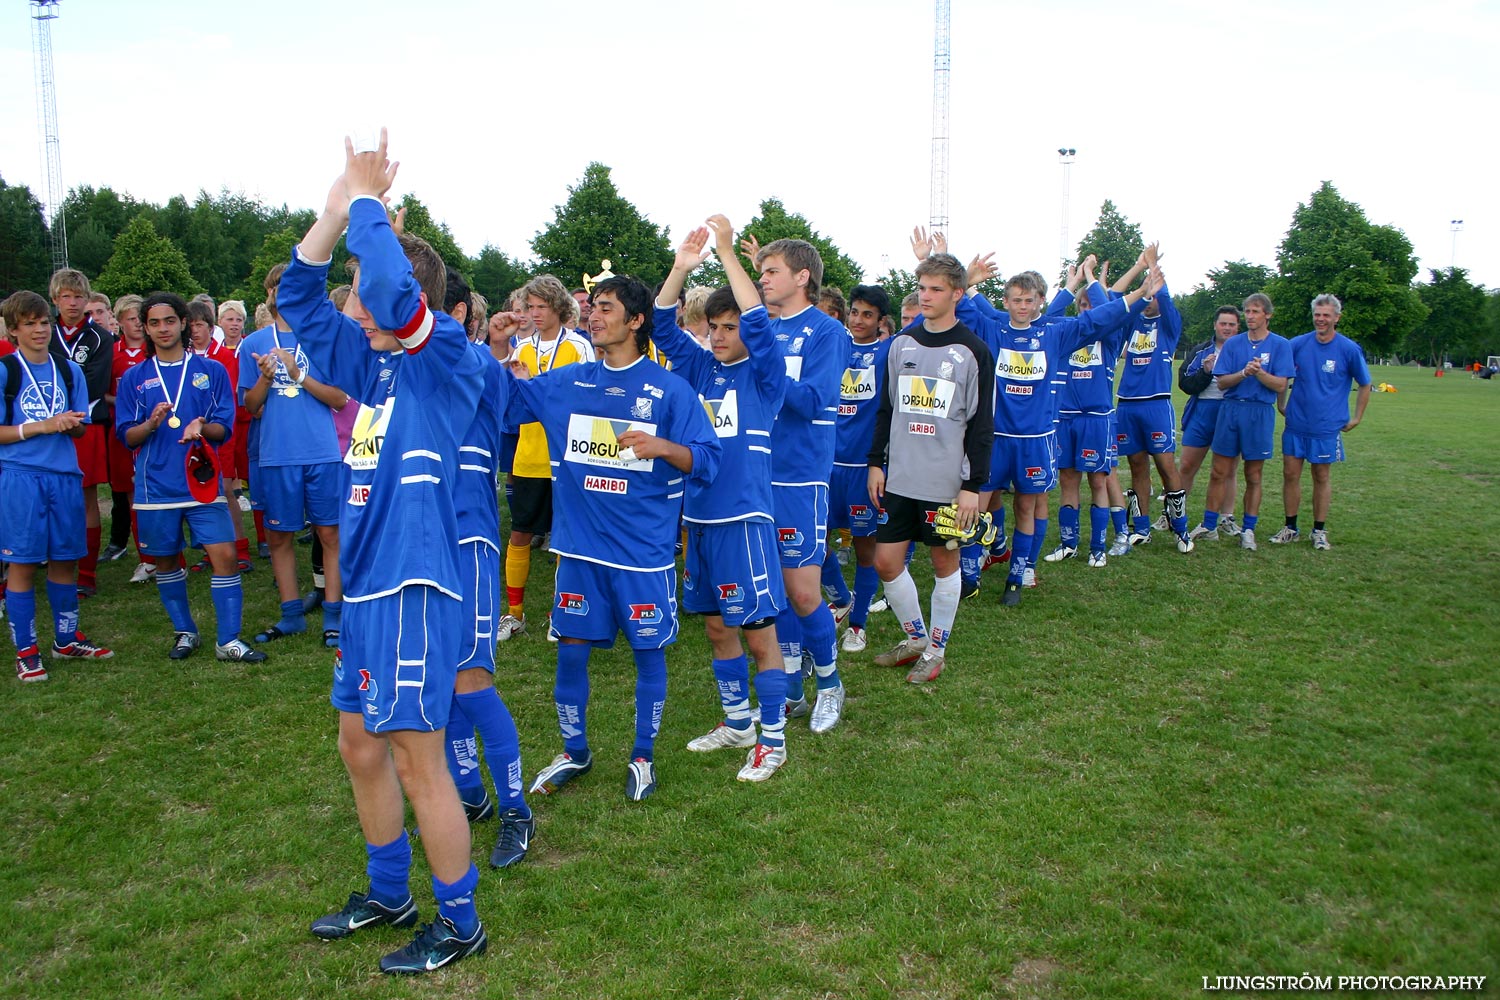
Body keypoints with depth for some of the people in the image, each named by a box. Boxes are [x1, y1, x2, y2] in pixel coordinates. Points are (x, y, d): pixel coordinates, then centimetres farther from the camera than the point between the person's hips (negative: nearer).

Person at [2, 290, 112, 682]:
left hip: (65, 476, 4)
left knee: (65, 560, 11)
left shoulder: (69, 370, 11)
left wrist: (69, 424, -7)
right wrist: (42, 426, -15)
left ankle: (67, 640, 25)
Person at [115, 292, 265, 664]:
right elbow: (126, 437, 4)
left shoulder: (212, 371, 5)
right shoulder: (134, 378, 7)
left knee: (224, 555, -10)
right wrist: (152, 423, -17)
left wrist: (202, 427, -20)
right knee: (166, 561, 11)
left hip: (203, 480, -1)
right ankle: (184, 632, 28)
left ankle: (229, 641, -2)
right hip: (156, 485, 2)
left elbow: (225, 427, 2)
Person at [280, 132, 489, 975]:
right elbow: (300, 293, 16)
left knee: (417, 760, 0)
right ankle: (389, 894, 38)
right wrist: (340, 202, 7)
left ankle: (460, 924, 17)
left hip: (414, 586, -9)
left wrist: (366, 197, -13)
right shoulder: (373, 364, 12)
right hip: (367, 586, 9)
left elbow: (391, 289, -29)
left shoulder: (450, 361, -11)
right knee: (362, 747, 19)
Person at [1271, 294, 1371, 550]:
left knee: (1322, 477, 6)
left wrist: (1356, 418, 5)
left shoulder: (1349, 349, -5)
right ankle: (1291, 528, 14)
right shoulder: (1297, 344, -1)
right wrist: (1281, 406, 9)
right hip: (1296, 423, 2)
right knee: (1290, 473, 2)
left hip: (1327, 426, -2)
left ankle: (1319, 531, 16)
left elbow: (1364, 384, 6)